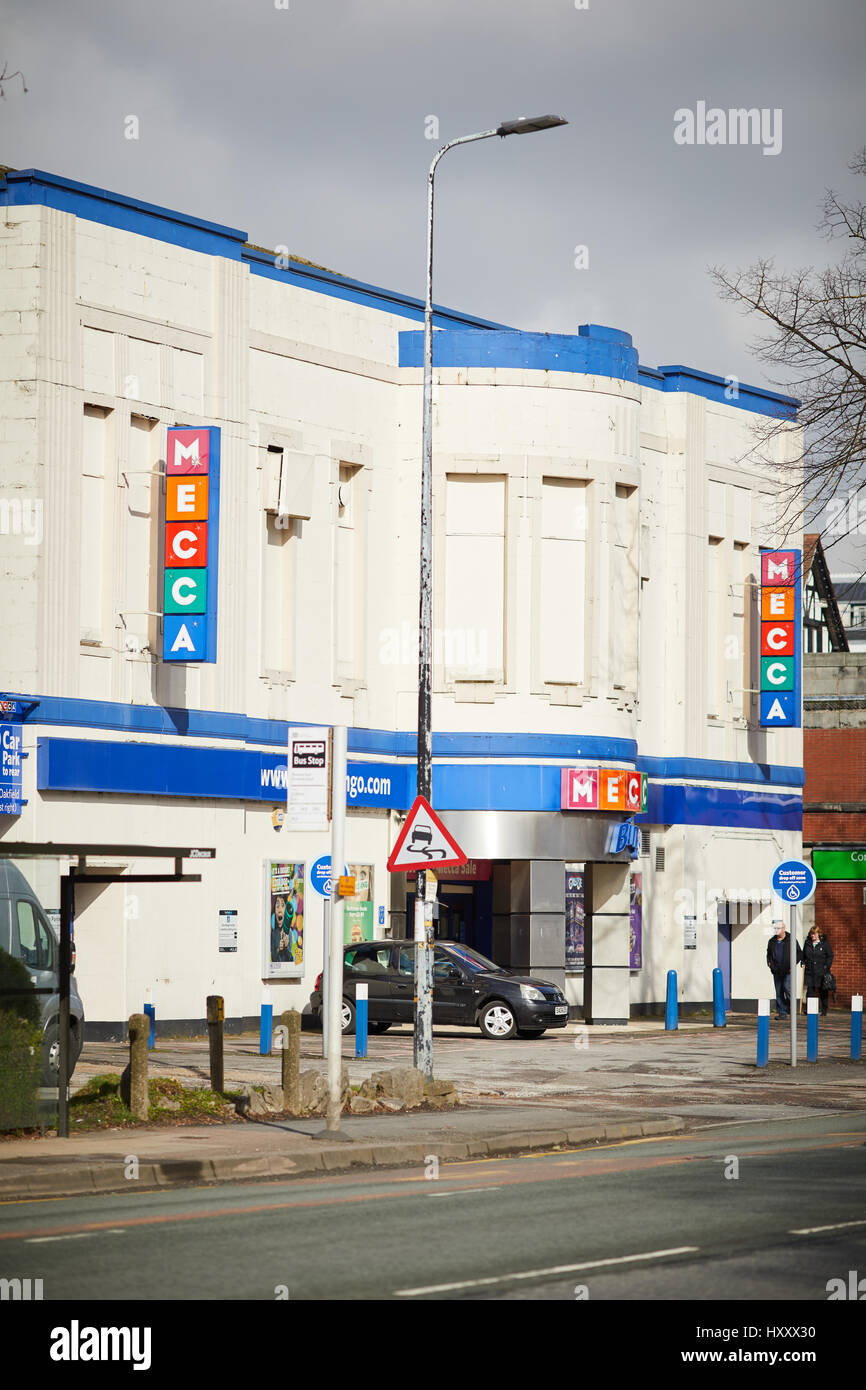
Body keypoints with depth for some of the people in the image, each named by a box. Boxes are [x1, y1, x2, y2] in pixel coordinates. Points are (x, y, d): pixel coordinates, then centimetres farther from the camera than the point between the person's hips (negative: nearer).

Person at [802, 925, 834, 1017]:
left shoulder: (825, 943, -1)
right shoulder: (807, 943, 9)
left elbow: (830, 956, 1)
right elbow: (803, 955, 21)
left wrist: (826, 967, -8)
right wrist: (803, 963, 5)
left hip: (821, 972, -3)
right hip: (809, 971, 3)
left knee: (823, 992, 4)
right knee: (810, 990, -3)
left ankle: (824, 1011, 13)